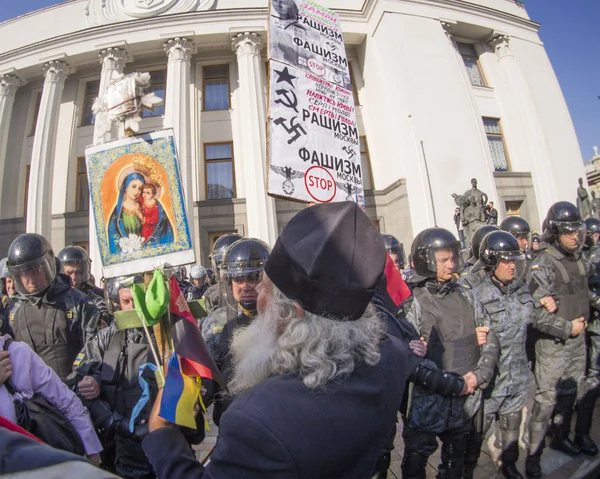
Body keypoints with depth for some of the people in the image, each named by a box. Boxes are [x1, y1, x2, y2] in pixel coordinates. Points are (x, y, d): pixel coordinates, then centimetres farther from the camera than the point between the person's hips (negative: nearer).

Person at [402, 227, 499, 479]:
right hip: (431, 400, -4)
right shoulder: (414, 304, -14)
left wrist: (480, 374, -9)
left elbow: (490, 338, 4)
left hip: (468, 399, 5)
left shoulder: (466, 296, 1)